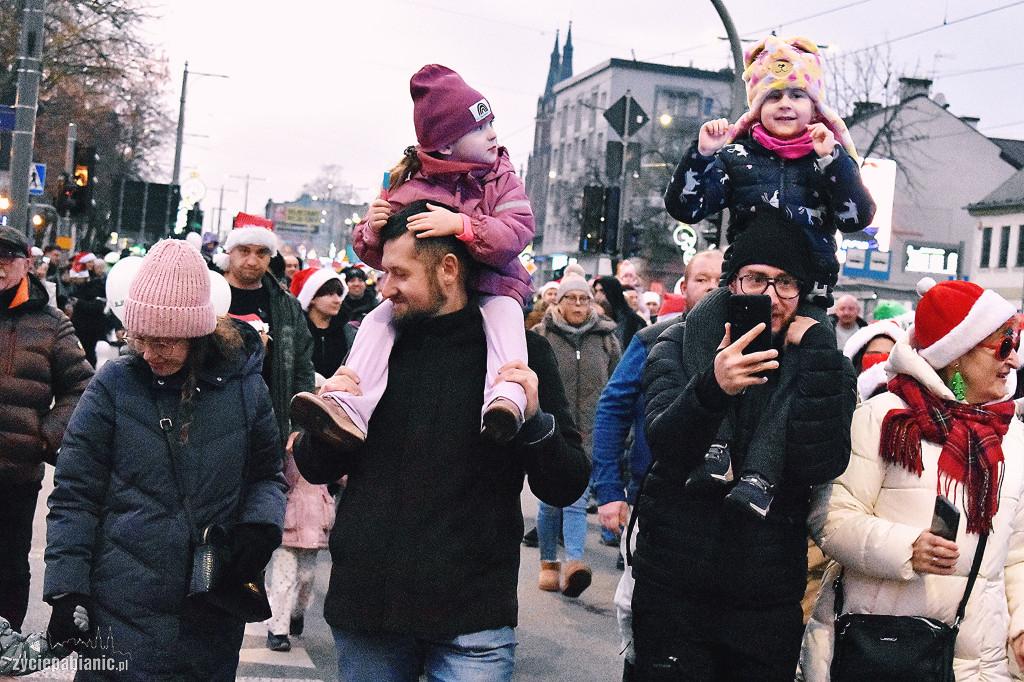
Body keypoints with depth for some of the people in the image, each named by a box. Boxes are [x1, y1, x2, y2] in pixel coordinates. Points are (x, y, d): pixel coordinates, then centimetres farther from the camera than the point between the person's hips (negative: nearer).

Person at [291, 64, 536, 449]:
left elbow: (518, 232, -19)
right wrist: (373, 231, -19)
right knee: (379, 319, -21)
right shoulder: (408, 188, 1)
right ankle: (349, 408, -34)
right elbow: (376, 254, 7)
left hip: (490, 286, -2)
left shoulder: (502, 180, 0)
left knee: (504, 311, -35)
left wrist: (460, 225, -34)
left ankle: (506, 399, -56)